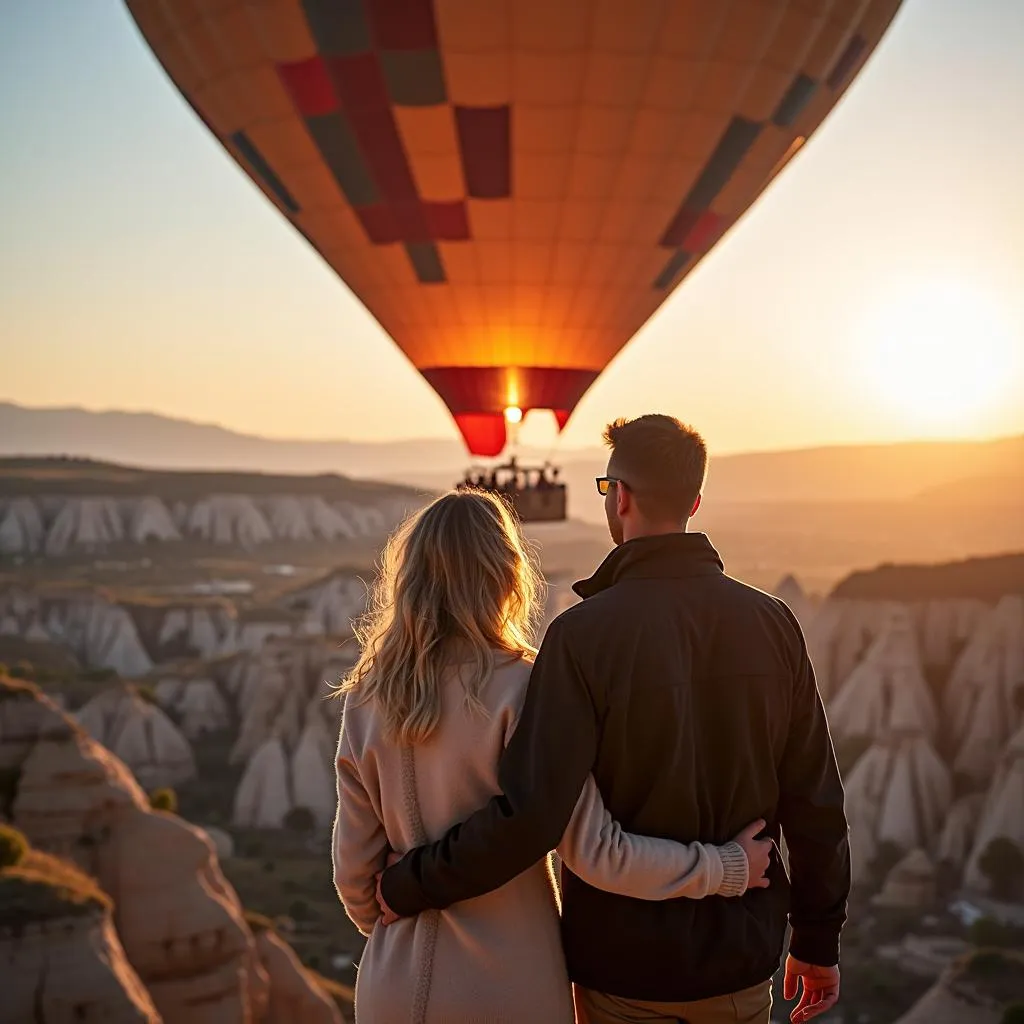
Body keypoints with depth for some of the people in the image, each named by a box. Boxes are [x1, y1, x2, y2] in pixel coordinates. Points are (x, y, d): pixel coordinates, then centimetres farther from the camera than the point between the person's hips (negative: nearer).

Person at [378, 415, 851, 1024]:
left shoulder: (583, 633, -18)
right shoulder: (772, 622, -6)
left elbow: (528, 814, -25)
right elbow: (814, 802, -3)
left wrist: (410, 884, -11)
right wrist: (819, 941, 9)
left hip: (623, 965, -3)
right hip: (741, 961, 3)